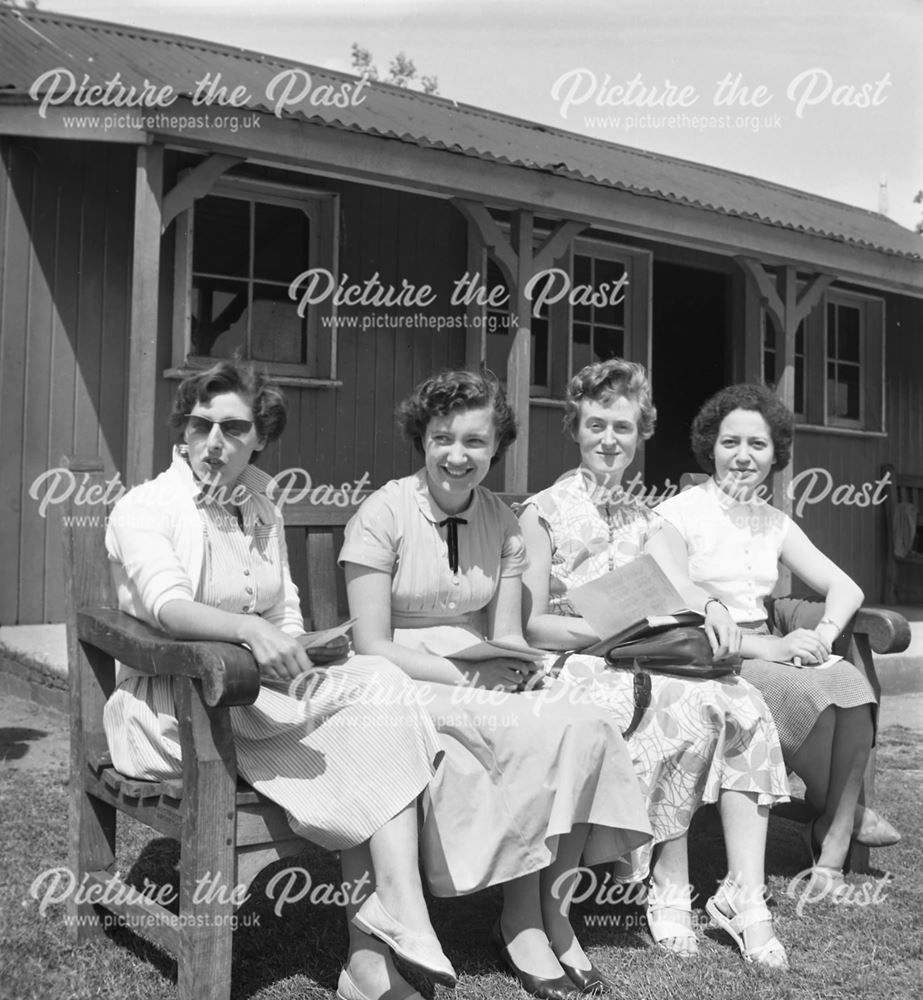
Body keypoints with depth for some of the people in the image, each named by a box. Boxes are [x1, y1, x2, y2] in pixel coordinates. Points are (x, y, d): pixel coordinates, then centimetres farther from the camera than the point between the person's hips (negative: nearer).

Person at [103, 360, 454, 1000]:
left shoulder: (263, 512, 16)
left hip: (264, 695, 6)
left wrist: (295, 663, -9)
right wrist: (249, 629, -41)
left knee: (374, 686, -24)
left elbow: (288, 611, 13)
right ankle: (402, 916, -25)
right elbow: (166, 606, -23)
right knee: (376, 689, -26)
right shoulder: (144, 508, -4)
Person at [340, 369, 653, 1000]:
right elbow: (372, 646, -10)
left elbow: (508, 634, 9)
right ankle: (525, 922, -11)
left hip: (488, 685, 5)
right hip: (406, 690, -5)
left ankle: (552, 910, -11)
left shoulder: (502, 523, 8)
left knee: (587, 726, -24)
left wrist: (522, 668, -14)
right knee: (546, 731, -28)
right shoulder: (383, 514, -7)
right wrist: (467, 675, -19)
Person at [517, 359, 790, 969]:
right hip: (578, 667, -5)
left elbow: (684, 593, 16)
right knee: (691, 707, -31)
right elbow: (531, 625, -5)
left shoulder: (646, 518, 20)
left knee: (746, 707, -23)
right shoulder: (544, 512, 2)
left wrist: (710, 612, -8)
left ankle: (746, 894, -22)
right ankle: (670, 891, -18)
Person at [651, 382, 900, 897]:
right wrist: (763, 646, -20)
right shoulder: (679, 514, -4)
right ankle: (845, 814, -1)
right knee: (809, 693, -29)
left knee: (852, 682, -24)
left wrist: (821, 635, -12)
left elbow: (847, 589, 10)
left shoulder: (776, 522, 15)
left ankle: (833, 849, -16)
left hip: (769, 655, 5)